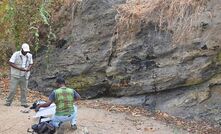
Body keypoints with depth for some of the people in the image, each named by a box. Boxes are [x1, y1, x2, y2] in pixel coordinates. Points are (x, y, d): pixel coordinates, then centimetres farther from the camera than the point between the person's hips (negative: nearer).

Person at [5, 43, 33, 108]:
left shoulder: (29, 55, 3)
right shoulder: (16, 54, -12)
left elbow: (31, 63, 13)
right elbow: (10, 63, -15)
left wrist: (29, 68, -10)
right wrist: (19, 68, -25)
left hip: (24, 76, 4)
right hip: (15, 75, -4)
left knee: (24, 90, 7)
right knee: (12, 90, -2)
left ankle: (24, 102, 16)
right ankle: (8, 102, 11)